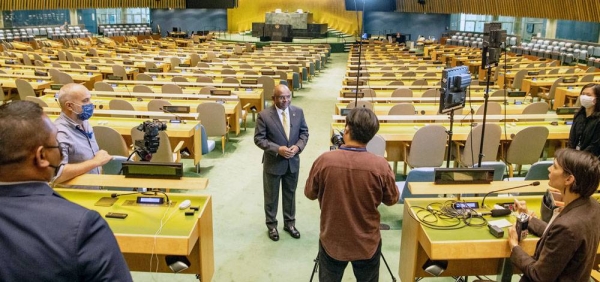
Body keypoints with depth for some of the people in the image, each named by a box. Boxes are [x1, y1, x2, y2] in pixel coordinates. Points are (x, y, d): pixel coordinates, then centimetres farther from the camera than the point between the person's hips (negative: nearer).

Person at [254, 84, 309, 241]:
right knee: (271, 196, 12)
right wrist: (278, 149, -25)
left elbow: (304, 132, 4)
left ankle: (289, 223, 36)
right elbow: (259, 139, -14)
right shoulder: (264, 115, -16)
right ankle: (271, 225, 31)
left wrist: (298, 146, -15)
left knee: (290, 194, 18)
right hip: (273, 163, -3)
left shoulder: (298, 112, -4)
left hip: (293, 162, 4)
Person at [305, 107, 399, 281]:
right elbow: (392, 200, -2)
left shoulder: (324, 161, -19)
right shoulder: (380, 165, -20)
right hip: (367, 244, 0)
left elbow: (310, 194, -2)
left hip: (332, 242, 0)